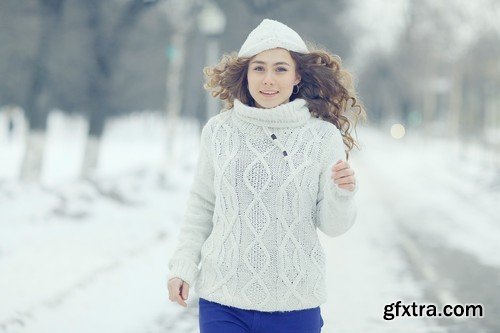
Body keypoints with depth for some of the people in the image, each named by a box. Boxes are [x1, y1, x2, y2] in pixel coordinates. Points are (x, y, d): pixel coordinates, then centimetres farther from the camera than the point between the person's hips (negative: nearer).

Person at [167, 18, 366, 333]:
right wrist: (183, 265, 7)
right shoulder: (218, 130, -1)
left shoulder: (323, 135, -3)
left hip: (295, 305, 0)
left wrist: (342, 195, -19)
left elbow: (332, 225, 1)